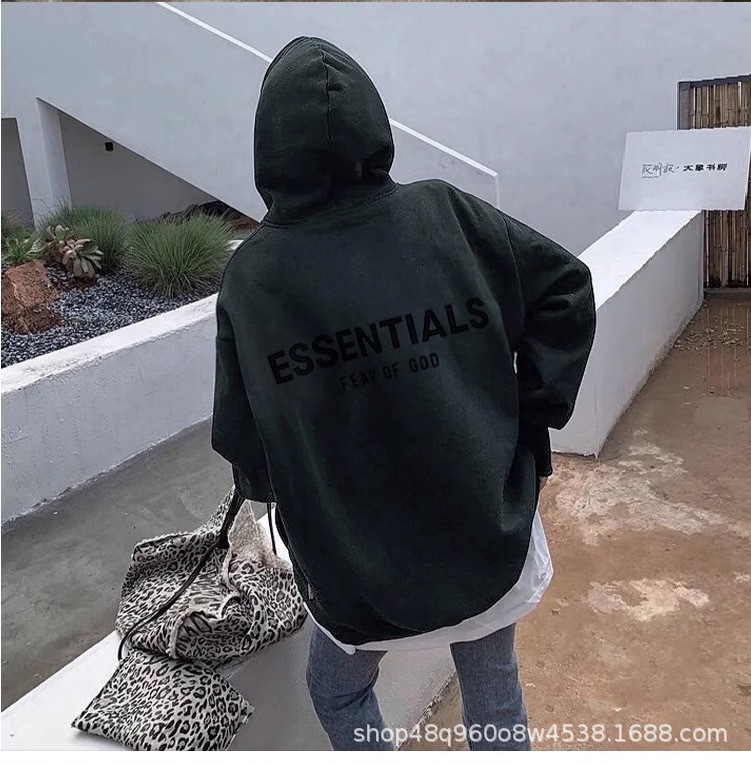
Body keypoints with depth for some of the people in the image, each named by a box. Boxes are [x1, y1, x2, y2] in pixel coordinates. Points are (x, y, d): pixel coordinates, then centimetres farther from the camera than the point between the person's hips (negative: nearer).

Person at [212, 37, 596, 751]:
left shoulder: (249, 275, -13)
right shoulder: (445, 213, -10)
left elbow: (240, 443, -7)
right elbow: (566, 286, -4)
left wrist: (266, 483, 15)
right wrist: (533, 412, 0)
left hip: (357, 561, -1)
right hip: (490, 534, 2)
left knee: (338, 692, 28)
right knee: (495, 694, 26)